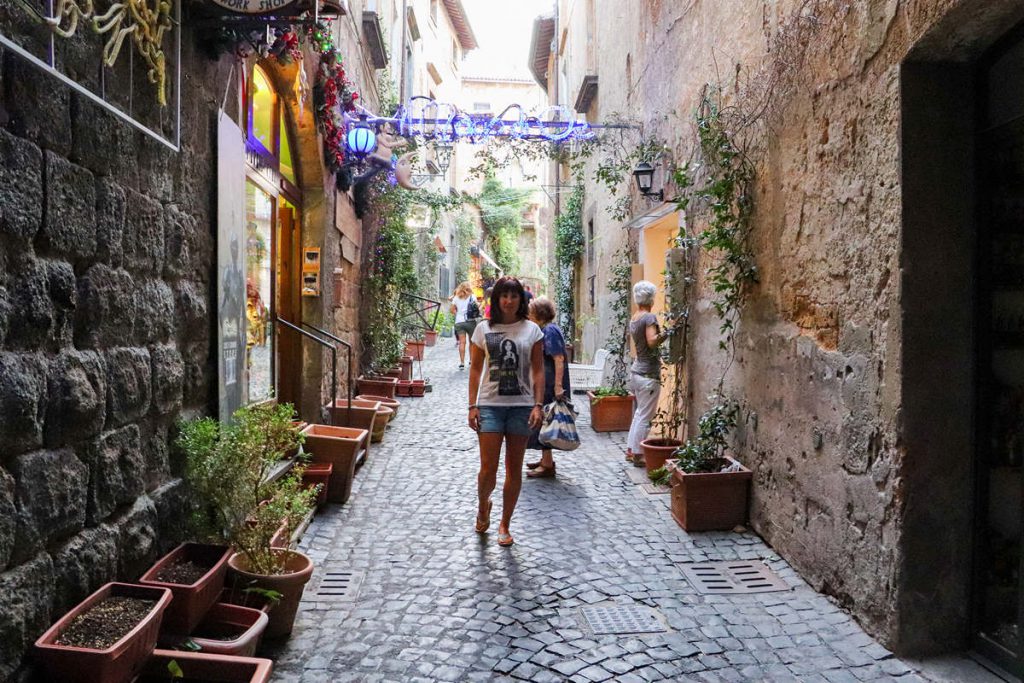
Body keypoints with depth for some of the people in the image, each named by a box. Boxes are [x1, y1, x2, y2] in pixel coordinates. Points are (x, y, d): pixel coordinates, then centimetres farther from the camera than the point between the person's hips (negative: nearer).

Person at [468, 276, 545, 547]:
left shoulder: (532, 330, 4)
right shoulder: (483, 329, 5)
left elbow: (538, 371, 2)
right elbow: (475, 369, 5)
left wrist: (538, 405, -7)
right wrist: (472, 406, -1)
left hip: (521, 406, 1)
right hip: (490, 405, 0)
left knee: (514, 469, 7)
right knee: (488, 467, -4)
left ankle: (504, 524, 22)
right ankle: (483, 506, 29)